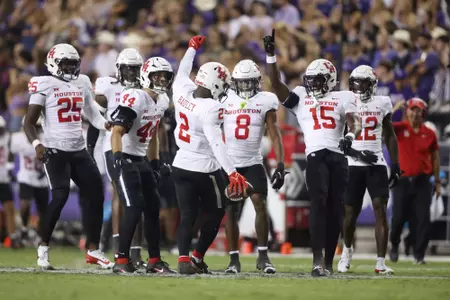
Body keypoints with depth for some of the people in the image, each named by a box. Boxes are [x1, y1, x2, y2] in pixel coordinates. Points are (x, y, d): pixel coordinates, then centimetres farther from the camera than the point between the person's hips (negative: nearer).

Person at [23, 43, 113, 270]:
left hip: (79, 150, 7)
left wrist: (109, 126, -1)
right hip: (55, 150, -7)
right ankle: (43, 249, -4)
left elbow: (93, 115, 20)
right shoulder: (45, 85, -6)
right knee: (60, 197, -18)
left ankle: (93, 251, 13)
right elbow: (29, 122, -8)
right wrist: (36, 144, -26)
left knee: (95, 195, 4)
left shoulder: (82, 84, 12)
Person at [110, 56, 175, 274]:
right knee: (134, 208, -16)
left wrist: (155, 163, 18)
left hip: (142, 160, 9)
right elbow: (117, 132, -26)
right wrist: (118, 159, -38)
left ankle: (154, 261, 13)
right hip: (126, 159, -9)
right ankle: (121, 260, -9)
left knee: (153, 208, 7)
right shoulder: (134, 99, -20)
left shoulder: (162, 101, 7)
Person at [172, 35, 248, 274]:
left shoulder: (182, 94, -3)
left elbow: (182, 74, 20)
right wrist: (231, 172, -33)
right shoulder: (210, 109, -22)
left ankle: (183, 259, -9)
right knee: (215, 214, 13)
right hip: (204, 169, -6)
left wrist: (192, 49, 36)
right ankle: (197, 257, 14)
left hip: (181, 165, 6)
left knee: (187, 215, 6)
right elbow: (216, 144, -29)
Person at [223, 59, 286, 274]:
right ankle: (234, 259, 7)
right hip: (229, 163, 0)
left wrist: (280, 165, -9)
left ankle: (263, 256, -6)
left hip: (253, 162, 0)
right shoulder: (225, 100, 2)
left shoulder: (265, 102, 1)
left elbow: (275, 135, -1)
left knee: (260, 204, -13)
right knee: (231, 211, 1)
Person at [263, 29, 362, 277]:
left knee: (335, 208, 3)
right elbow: (276, 84, 5)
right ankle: (318, 260, -24)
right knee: (319, 204, -18)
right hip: (316, 156, -1)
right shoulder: (300, 98, 16)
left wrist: (350, 136, -23)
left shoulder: (342, 98, 14)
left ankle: (329, 261, 12)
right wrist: (270, 55, -5)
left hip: (338, 156, 1)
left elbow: (355, 122, 0)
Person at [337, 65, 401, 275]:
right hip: (353, 165, -1)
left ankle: (381, 262, -11)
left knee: (380, 210, -11)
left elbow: (390, 136, 13)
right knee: (351, 212, 5)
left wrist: (396, 165, 8)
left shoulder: (382, 104, 6)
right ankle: (347, 250, 35)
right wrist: (358, 154, -16)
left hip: (377, 165, 1)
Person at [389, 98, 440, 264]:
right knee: (398, 217, -1)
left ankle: (419, 254, 4)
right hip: (403, 180, -1)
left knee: (422, 218, -4)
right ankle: (394, 246, 25)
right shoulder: (399, 129, 1)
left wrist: (437, 181, 10)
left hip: (422, 181, 1)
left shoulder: (429, 134, 5)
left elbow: (435, 158, 11)